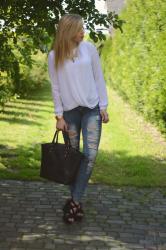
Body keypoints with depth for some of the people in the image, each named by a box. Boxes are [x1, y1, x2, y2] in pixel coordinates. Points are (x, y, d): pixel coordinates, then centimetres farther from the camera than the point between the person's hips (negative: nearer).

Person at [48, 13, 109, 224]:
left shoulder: (89, 48, -1)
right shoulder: (54, 56, -3)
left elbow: (99, 78, 3)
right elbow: (55, 87, 0)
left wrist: (103, 107, -1)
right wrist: (59, 116, -4)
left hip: (91, 109, 0)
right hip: (69, 111, 0)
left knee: (90, 155, -11)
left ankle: (75, 201, -5)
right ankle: (76, 200, 18)